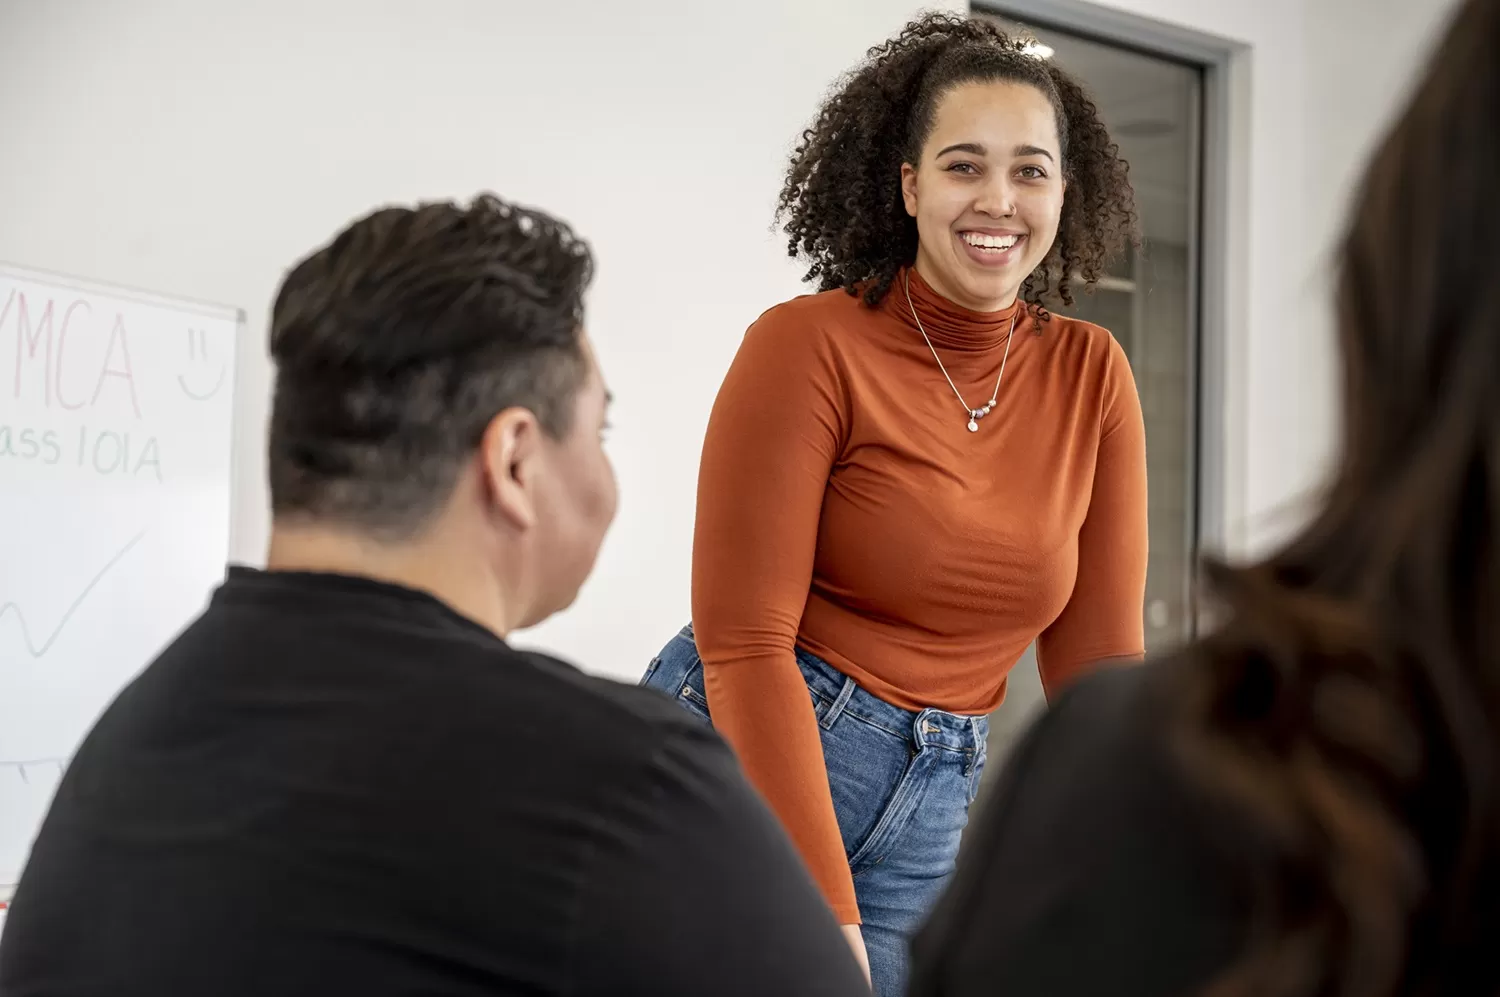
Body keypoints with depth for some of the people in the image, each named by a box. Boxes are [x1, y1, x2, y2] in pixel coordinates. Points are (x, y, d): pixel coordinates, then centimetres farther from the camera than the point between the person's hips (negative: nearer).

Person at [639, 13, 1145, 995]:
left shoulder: (1092, 377, 4)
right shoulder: (807, 346, -11)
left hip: (926, 821, 5)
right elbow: (743, 640, -15)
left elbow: (1098, 660, 5)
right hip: (730, 768, -4)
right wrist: (822, 917, -20)